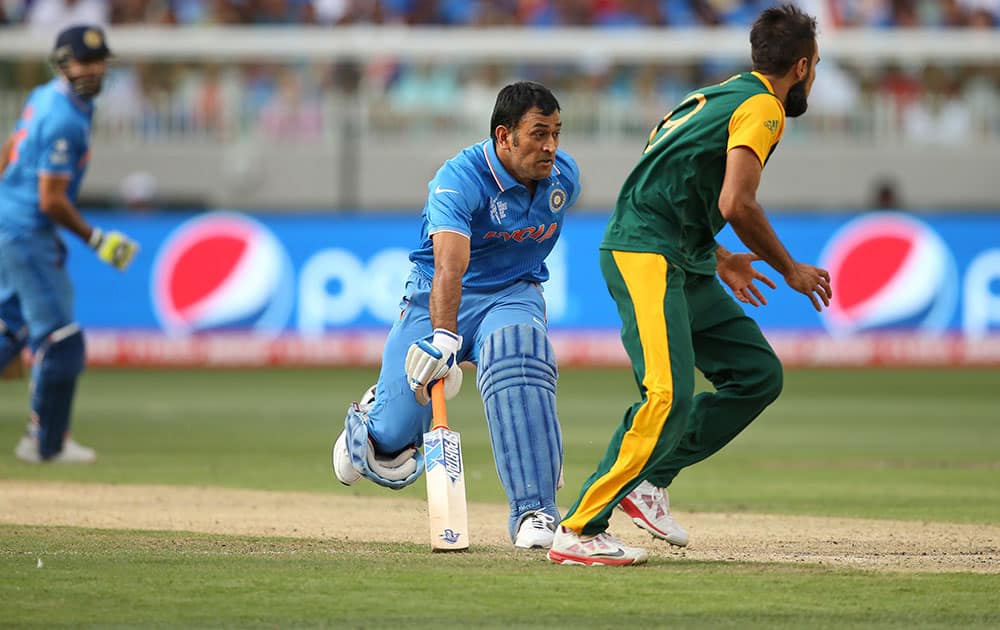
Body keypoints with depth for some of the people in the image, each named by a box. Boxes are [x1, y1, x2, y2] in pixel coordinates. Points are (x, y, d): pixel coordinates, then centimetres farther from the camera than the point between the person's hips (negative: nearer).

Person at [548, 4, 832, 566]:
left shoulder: (721, 95, 22)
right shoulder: (762, 107, -8)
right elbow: (736, 204, -18)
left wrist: (716, 259, 31)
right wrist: (790, 270, -5)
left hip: (683, 265, 10)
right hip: (645, 255, -10)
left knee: (758, 374, 8)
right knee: (668, 394, -21)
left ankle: (649, 480, 8)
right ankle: (580, 531, -20)